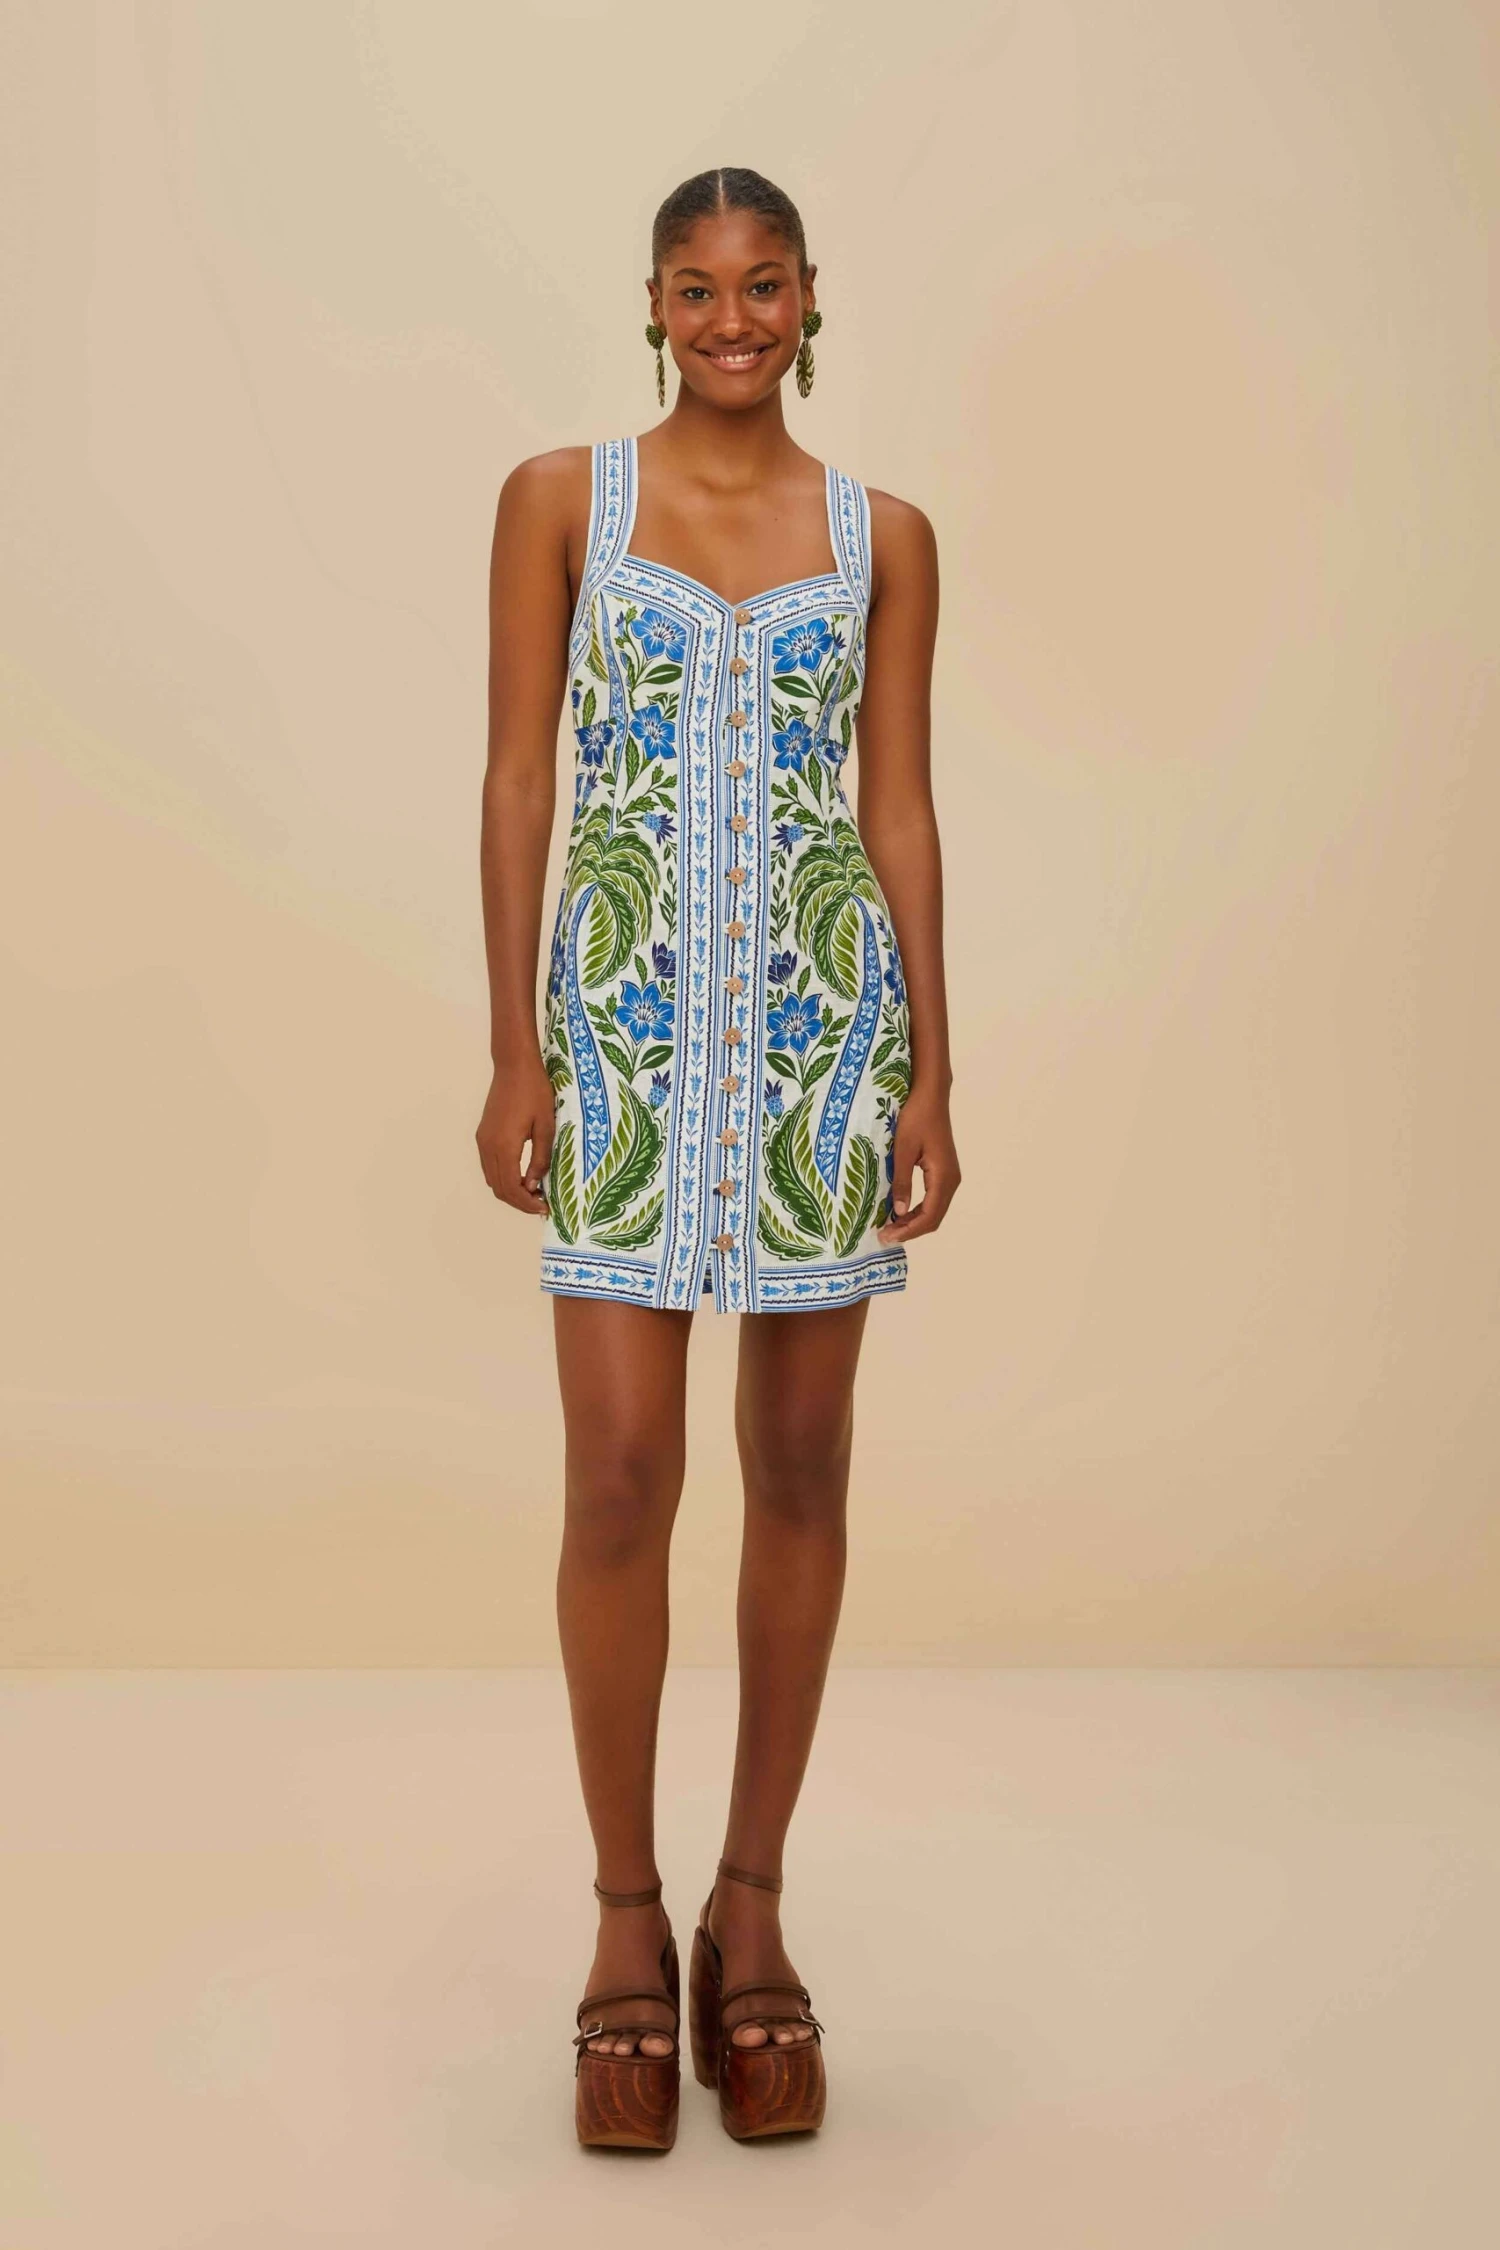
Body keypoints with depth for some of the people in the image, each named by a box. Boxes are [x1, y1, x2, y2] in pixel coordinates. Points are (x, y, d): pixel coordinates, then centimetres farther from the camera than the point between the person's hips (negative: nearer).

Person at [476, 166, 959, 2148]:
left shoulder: (883, 537, 9)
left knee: (801, 1468, 5)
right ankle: (627, 1922, 12)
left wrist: (931, 1074, 2)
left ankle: (752, 1909, 20)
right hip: (627, 1015, -1)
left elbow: (902, 810, 8)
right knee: (621, 1475, -5)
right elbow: (517, 776, 2)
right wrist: (513, 1052, -4)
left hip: (826, 1015, 2)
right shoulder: (560, 500, 5)